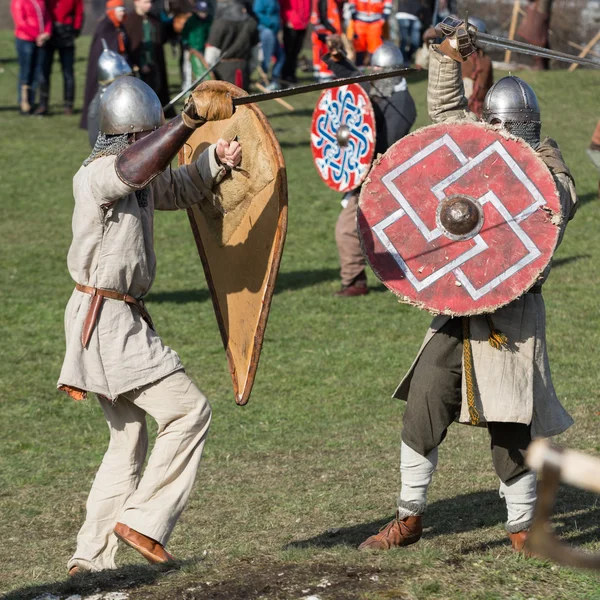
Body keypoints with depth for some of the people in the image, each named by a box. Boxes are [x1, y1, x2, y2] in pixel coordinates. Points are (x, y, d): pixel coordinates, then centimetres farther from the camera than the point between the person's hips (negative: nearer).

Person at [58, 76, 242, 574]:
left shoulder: (141, 180, 13)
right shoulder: (97, 175, -16)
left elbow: (179, 188, 29)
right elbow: (137, 167, -37)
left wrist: (216, 159, 9)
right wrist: (190, 121, -44)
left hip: (121, 320, 10)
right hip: (105, 318, -10)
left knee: (130, 436, 14)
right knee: (189, 411, -10)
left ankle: (91, 557, 16)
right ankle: (143, 520, -7)